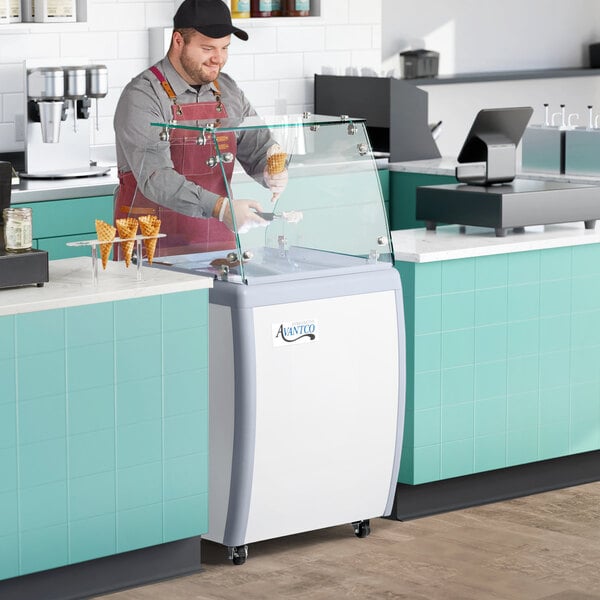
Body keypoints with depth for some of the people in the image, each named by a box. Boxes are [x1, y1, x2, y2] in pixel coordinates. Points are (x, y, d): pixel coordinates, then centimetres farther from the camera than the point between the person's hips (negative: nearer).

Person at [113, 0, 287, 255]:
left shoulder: (228, 92, 10)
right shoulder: (141, 97, -10)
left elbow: (259, 150, 19)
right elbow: (155, 177, -21)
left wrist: (273, 172, -5)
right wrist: (220, 208, -32)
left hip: (218, 242, 5)